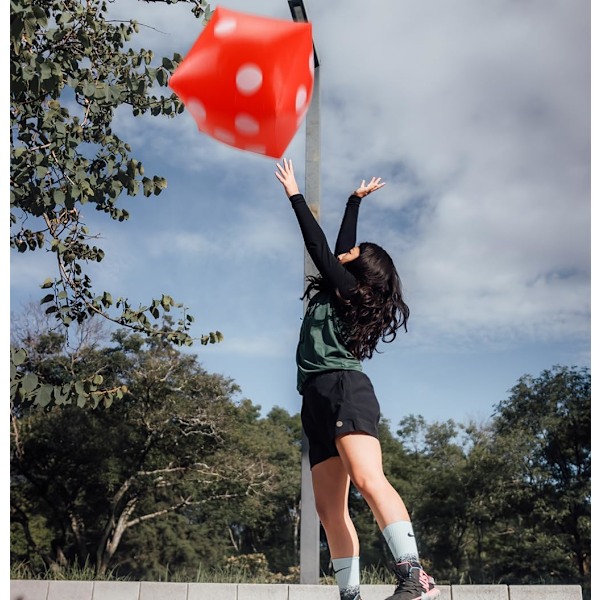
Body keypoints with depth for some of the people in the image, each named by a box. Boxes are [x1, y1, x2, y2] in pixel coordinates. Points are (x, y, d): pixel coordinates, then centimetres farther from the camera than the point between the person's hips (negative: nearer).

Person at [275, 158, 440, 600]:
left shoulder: (348, 291, 7)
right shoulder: (346, 296, 28)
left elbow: (318, 246, 6)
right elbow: (340, 246, 37)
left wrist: (294, 194, 15)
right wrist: (355, 200, 48)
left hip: (343, 388, -9)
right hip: (321, 402, 9)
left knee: (368, 480, -27)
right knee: (330, 507, 1)